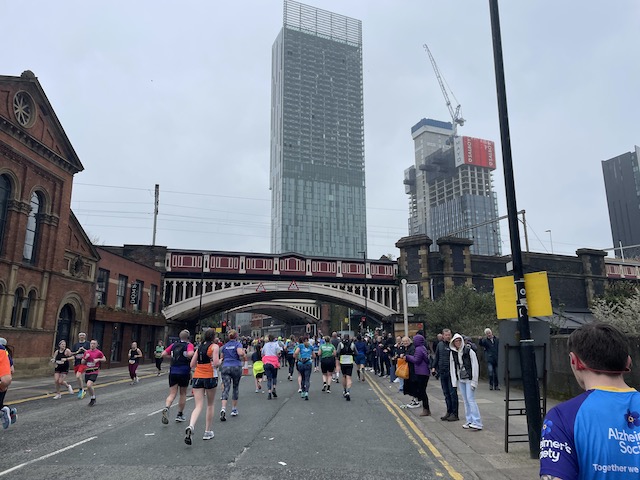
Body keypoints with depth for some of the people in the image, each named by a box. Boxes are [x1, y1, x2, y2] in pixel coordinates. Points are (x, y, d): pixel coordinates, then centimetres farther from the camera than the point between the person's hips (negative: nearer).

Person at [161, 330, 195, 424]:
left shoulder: (174, 345, 9)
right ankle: (180, 415, 20)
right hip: (184, 372, -3)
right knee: (183, 394, 13)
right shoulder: (189, 345, -6)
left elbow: (163, 354, 6)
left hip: (173, 371, 3)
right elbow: (190, 353, -26)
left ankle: (166, 408, -22)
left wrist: (173, 357, 18)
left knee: (172, 394, 5)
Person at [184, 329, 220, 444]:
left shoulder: (199, 347, 11)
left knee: (198, 406, 1)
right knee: (210, 405, 14)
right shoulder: (214, 346, -6)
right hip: (210, 377, -4)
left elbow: (192, 364, 10)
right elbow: (216, 363, -16)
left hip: (197, 377, 4)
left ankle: (191, 426, -26)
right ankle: (207, 432, 20)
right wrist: (220, 361, 5)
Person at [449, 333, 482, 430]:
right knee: (465, 400, 9)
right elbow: (452, 367, 9)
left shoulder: (469, 351, -10)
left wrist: (474, 381, -13)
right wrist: (454, 381, 6)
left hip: (469, 378, -5)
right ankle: (469, 421, 16)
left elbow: (475, 366, -10)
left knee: (470, 399, -10)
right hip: (460, 379, 6)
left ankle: (477, 422, -8)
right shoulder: (453, 353, 5)